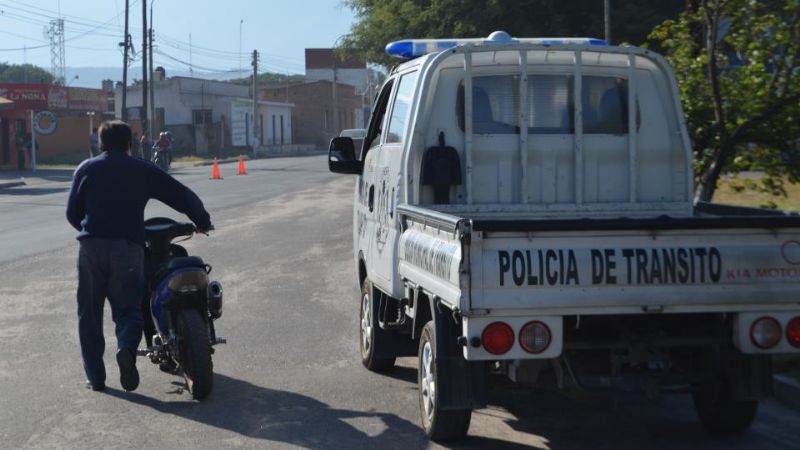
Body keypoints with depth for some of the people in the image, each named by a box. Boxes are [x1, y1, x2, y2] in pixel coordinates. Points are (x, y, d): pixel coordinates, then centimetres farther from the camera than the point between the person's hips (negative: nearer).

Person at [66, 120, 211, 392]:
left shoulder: (86, 169, 13)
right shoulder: (142, 170, 11)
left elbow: (72, 212, 13)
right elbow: (182, 195, 10)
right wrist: (202, 221, 25)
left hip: (91, 246, 1)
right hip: (128, 247, -1)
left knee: (90, 312, 10)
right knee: (128, 307, 5)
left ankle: (95, 376, 9)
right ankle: (127, 348, -25)